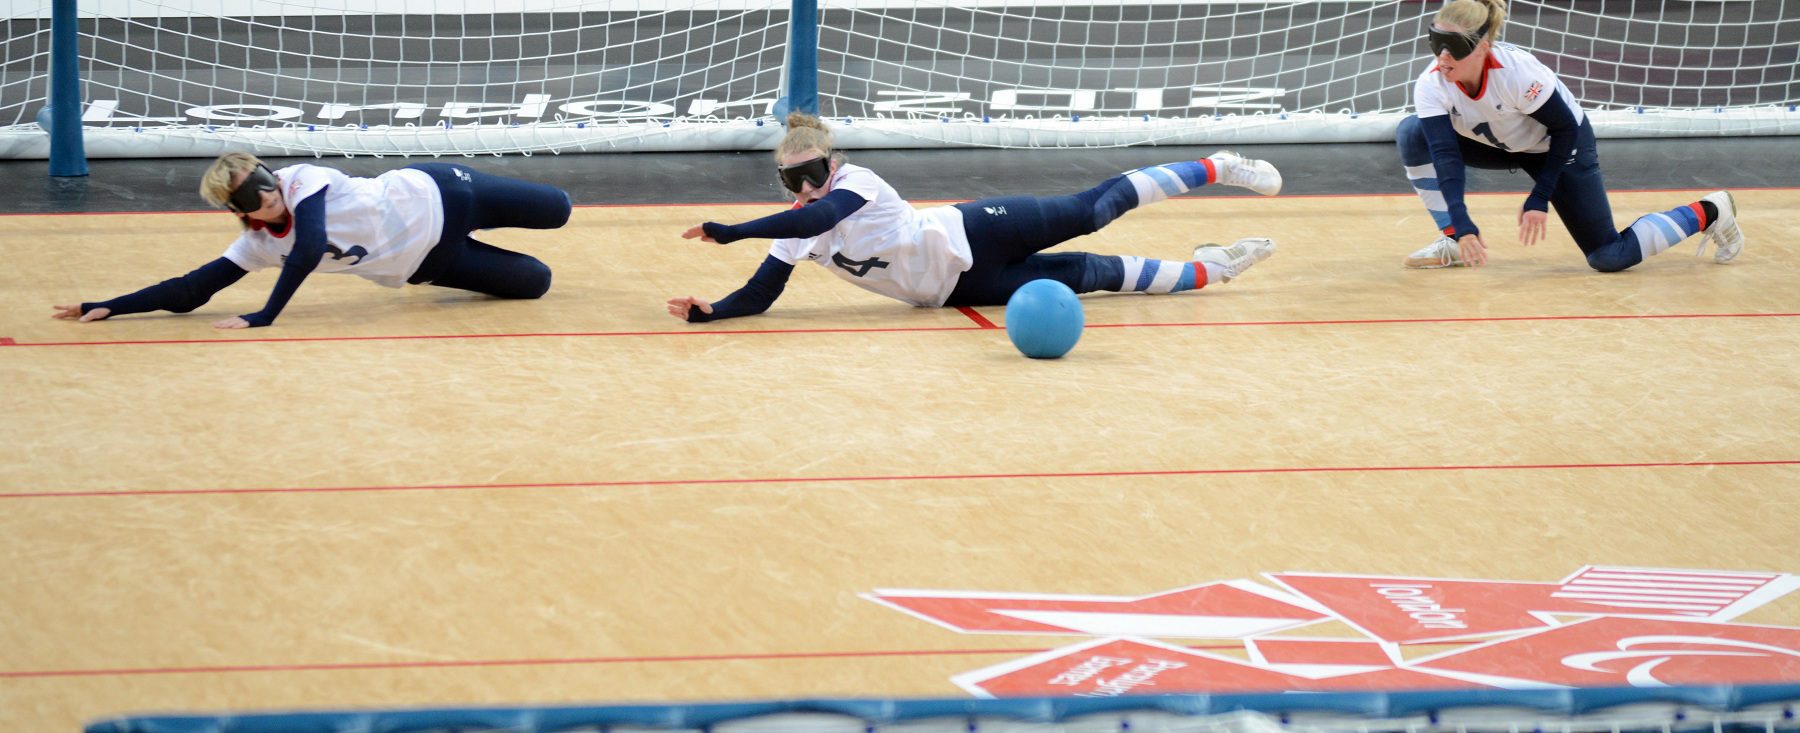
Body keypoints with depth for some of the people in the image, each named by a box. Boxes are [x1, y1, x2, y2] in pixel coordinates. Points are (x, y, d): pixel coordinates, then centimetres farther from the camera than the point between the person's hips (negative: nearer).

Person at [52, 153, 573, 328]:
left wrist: (265, 317, -47)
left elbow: (310, 246, -46)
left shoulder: (305, 182, -29)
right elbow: (190, 292, -16)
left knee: (557, 209, 5)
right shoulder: (259, 245, -15)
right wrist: (107, 308, -25)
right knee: (535, 284, 4)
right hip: (423, 267, 3)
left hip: (433, 196, -3)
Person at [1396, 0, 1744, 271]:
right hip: (1503, 145, 5)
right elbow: (1445, 156, -31)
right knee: (1414, 134, -18)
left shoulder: (1517, 72, -37)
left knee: (1609, 257, -8)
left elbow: (1565, 129, -23)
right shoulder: (1431, 85, -26)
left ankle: (1707, 213, 15)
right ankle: (1453, 242, -6)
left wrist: (1539, 199, -24)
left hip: (1560, 147, -5)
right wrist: (1462, 226, -43)